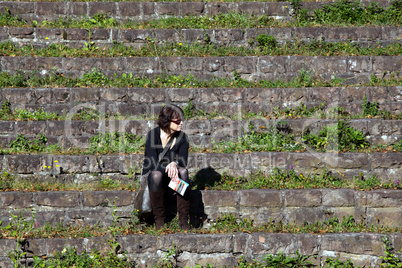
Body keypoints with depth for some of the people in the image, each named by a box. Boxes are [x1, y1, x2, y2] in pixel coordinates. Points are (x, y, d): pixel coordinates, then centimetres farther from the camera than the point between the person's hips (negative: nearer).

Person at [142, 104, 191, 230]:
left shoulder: (182, 137, -2)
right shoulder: (153, 135, -13)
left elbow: (183, 161, -11)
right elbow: (153, 164, -20)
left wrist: (174, 164, -36)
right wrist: (167, 168, -39)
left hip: (172, 176, 3)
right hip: (151, 176, -3)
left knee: (183, 171, -30)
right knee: (156, 175, -38)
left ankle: (183, 220, -29)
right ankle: (159, 220, -27)